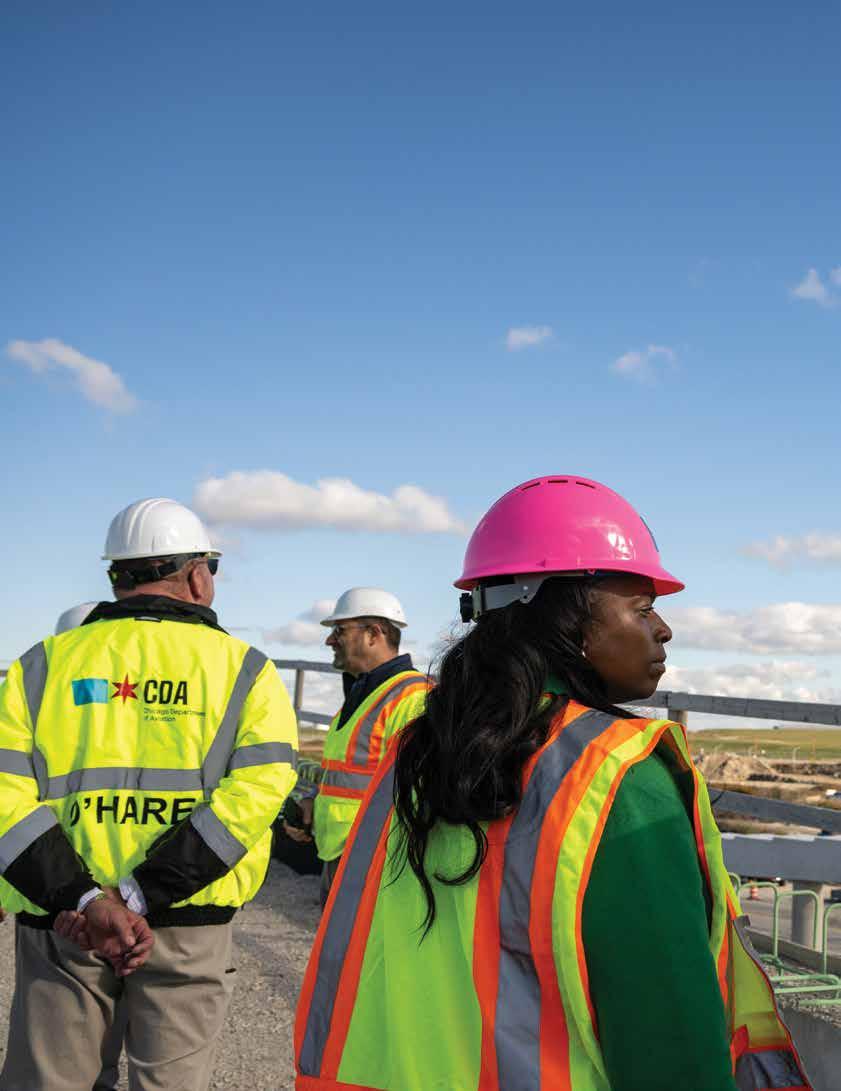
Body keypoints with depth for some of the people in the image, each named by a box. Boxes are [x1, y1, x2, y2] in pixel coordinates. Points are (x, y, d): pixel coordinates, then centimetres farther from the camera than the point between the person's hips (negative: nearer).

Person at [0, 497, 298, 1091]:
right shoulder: (244, 669, 3)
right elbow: (257, 786, -12)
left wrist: (83, 900, -14)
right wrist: (142, 897, -16)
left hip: (61, 924, 1)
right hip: (188, 925, -1)